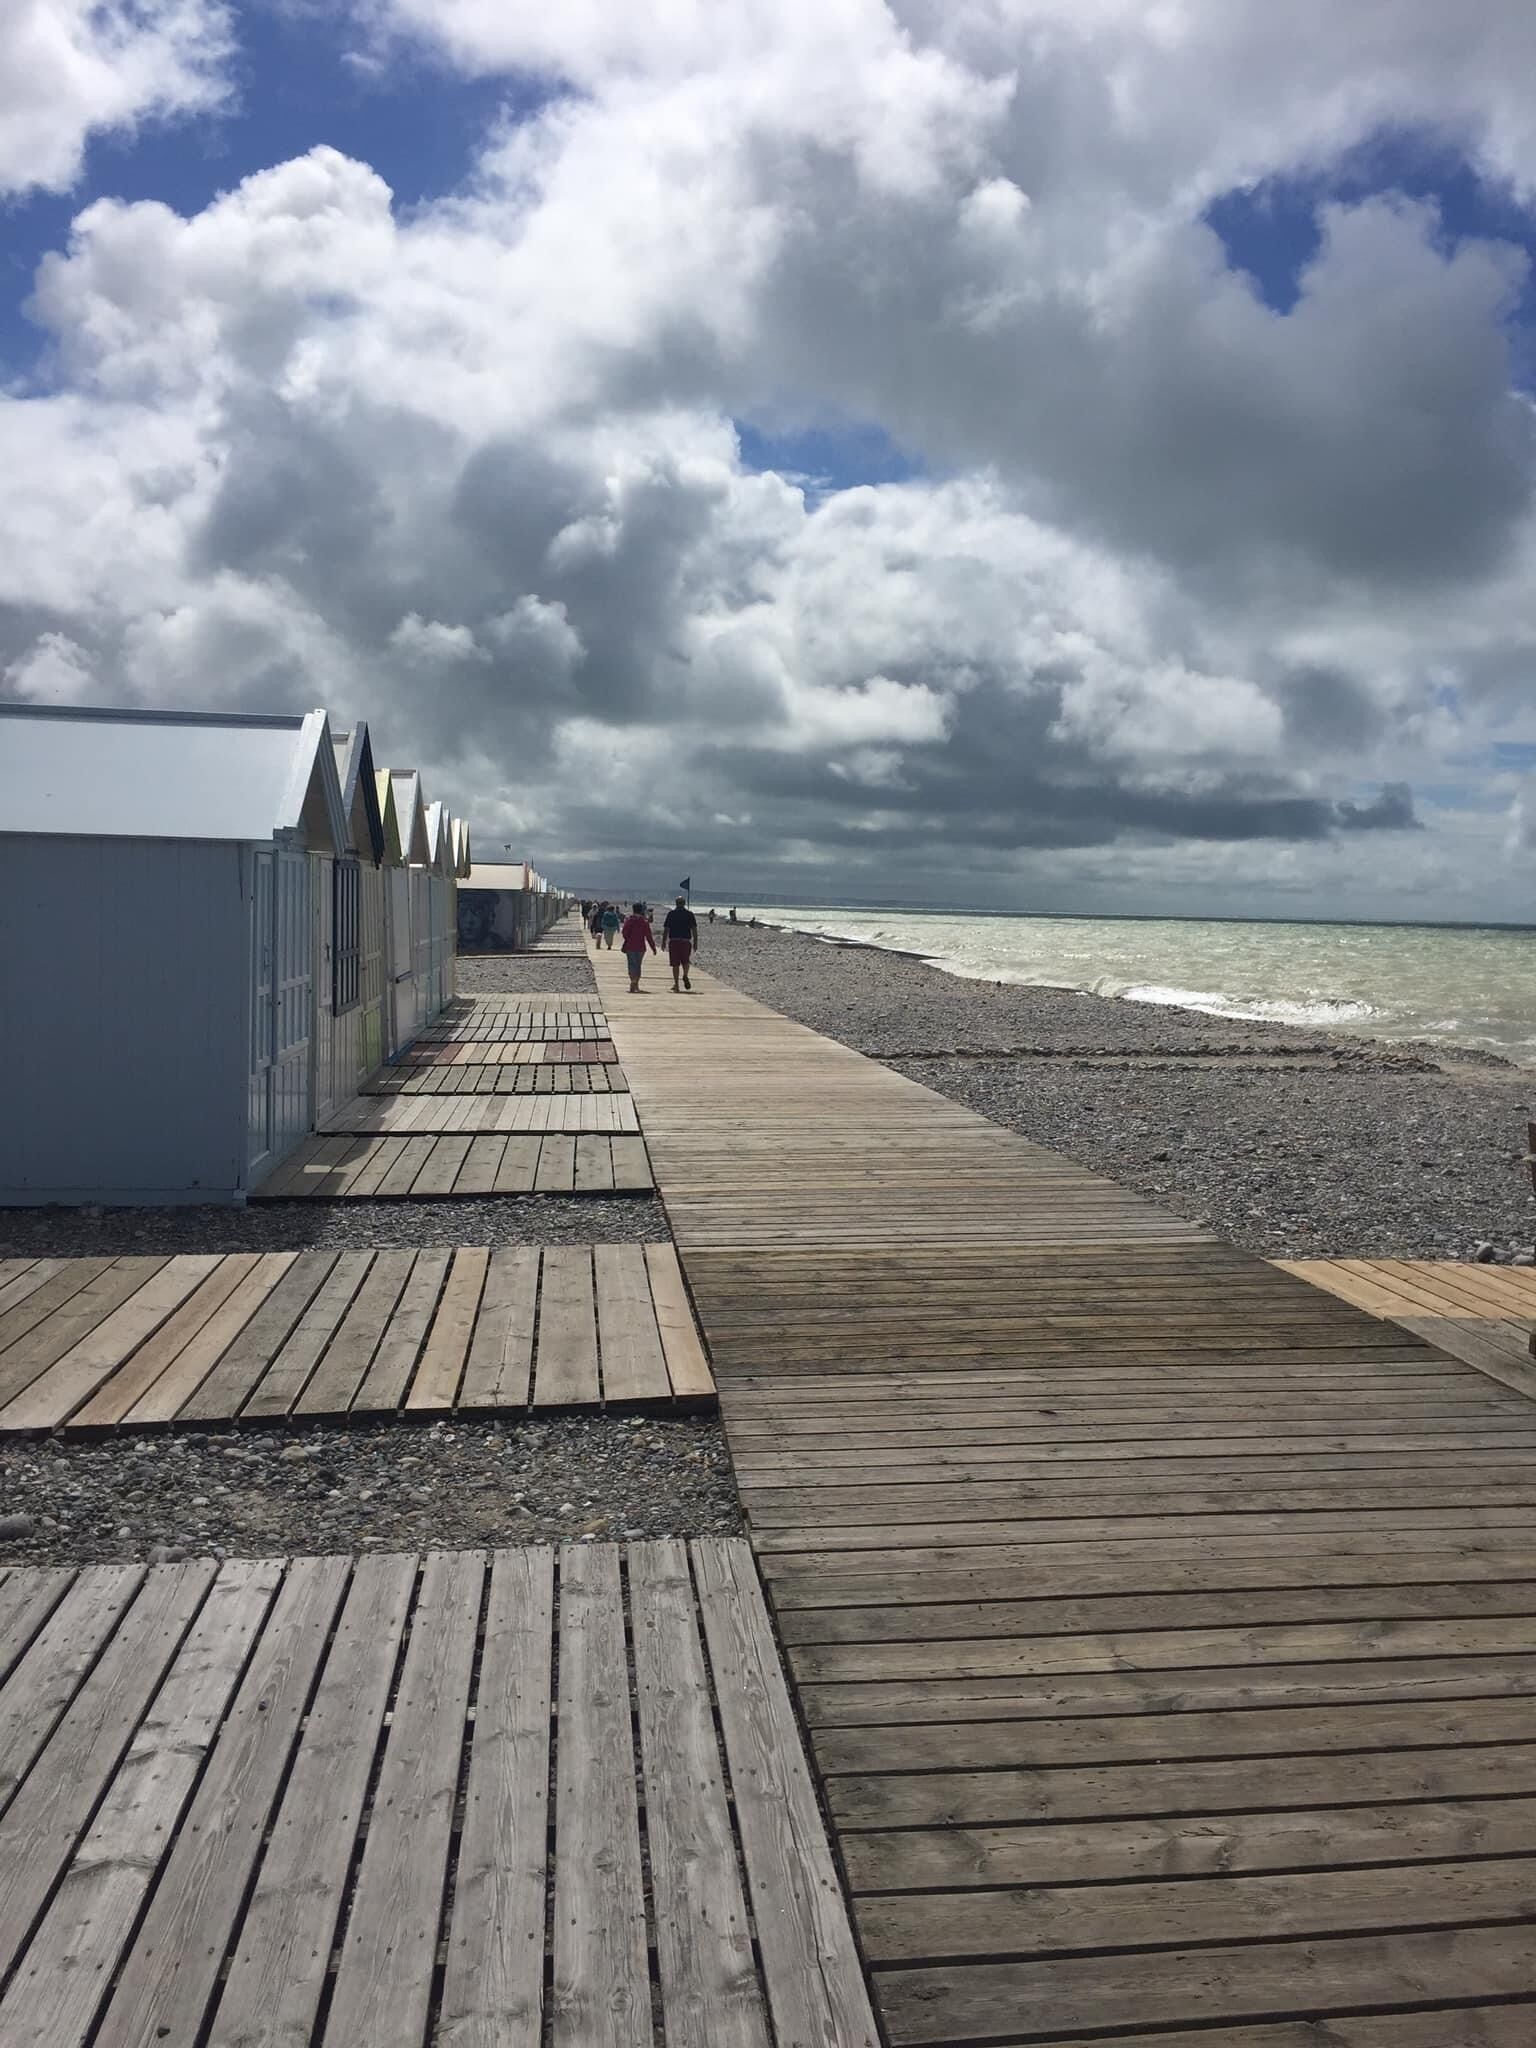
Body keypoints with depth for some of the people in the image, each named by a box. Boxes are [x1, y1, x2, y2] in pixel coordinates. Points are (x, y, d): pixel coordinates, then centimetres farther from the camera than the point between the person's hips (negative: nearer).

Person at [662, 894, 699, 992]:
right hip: (686, 941, 0)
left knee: (675, 964, 2)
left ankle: (676, 984, -2)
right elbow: (694, 929, 0)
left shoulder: (671, 914, 4)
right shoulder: (690, 914, 4)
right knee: (685, 961, 17)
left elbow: (666, 929, 2)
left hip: (673, 941, 0)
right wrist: (695, 942, 4)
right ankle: (685, 976, -9)